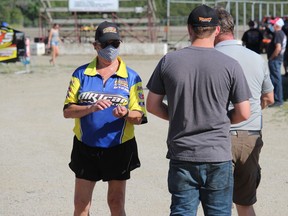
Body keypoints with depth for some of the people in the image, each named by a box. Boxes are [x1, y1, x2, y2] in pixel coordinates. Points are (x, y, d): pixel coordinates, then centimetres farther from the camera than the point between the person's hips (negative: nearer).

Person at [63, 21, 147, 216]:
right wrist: (91, 108, -21)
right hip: (86, 147, 1)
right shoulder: (81, 74, 2)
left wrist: (126, 114, -25)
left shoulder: (131, 77, 0)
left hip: (119, 148, -1)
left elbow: (139, 117, -2)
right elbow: (68, 111, -3)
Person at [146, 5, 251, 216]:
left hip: (181, 155, 1)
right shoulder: (230, 65, -7)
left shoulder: (168, 61, -2)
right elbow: (243, 113, -3)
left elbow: (152, 105, 5)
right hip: (218, 156, -1)